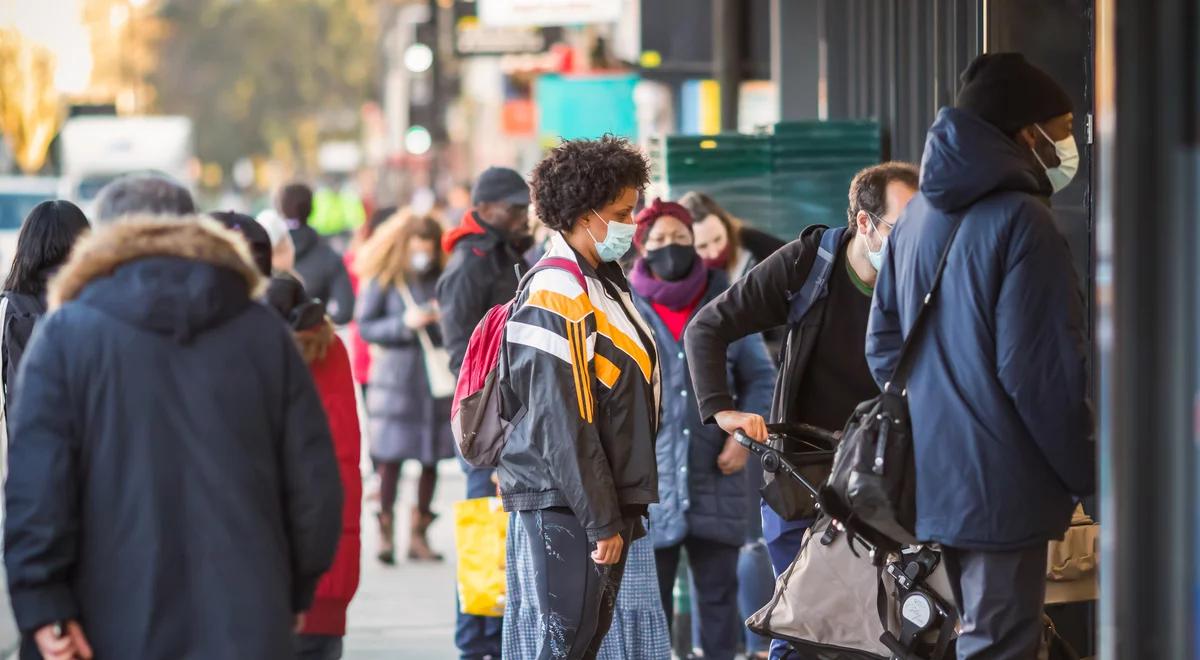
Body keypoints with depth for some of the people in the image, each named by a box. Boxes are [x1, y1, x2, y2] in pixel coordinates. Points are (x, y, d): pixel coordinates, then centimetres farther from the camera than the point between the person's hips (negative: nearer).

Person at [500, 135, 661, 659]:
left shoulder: (602, 284, 16)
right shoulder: (556, 295, -15)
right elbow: (563, 425, -19)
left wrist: (619, 511, 17)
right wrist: (602, 521, -18)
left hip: (601, 504, 10)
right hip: (560, 507, -10)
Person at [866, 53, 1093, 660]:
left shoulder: (919, 215, 10)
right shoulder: (1020, 221, -16)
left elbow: (883, 343, 17)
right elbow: (1042, 371, -18)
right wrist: (1088, 475, -7)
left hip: (925, 477, 8)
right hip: (1000, 487, -8)